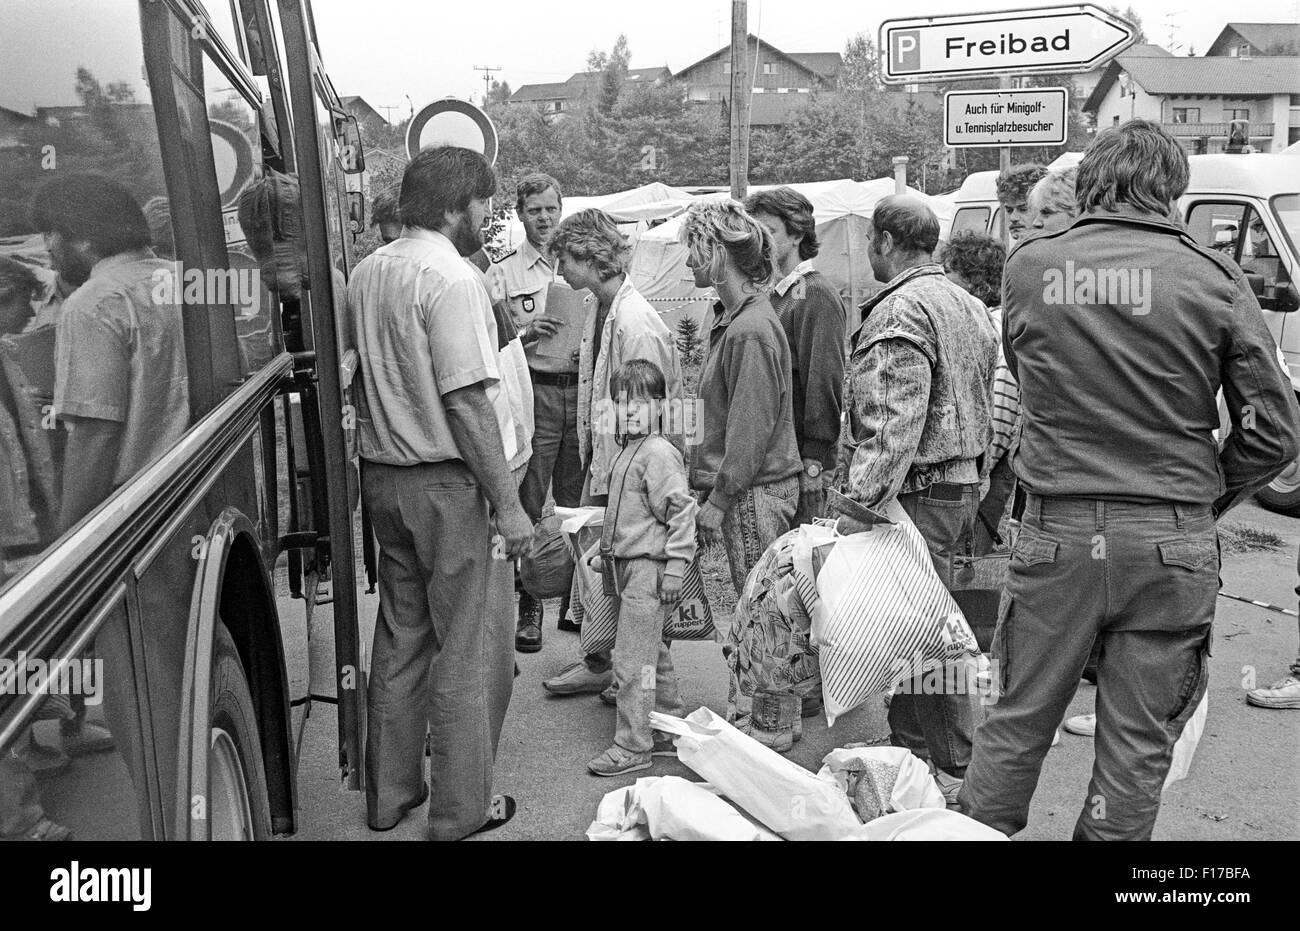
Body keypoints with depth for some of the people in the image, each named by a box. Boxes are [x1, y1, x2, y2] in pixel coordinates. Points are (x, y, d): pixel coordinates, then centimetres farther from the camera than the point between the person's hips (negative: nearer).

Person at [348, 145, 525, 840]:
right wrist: (507, 502, -17)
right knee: (469, 651, 4)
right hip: (447, 481, -8)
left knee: (400, 637, 18)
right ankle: (460, 810, 15)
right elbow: (466, 400, -20)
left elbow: (368, 379, 13)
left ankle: (389, 794, 29)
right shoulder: (451, 278, -16)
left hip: (382, 475, 8)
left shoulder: (367, 272, 9)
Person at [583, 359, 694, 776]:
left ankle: (631, 747, 5)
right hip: (628, 567, 10)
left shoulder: (660, 453, -15)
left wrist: (675, 566, -19)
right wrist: (606, 549, 23)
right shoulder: (627, 451, 14)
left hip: (649, 567, -10)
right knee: (653, 655, 17)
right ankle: (669, 732, 29)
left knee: (632, 660, -5)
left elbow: (681, 511, -18)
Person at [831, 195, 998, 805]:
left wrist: (859, 504, -24)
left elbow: (893, 423, -25)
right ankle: (909, 747, 29)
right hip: (961, 481, 10)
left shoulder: (900, 311, -15)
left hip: (919, 493, -10)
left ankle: (954, 771, 9)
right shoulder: (969, 307, 17)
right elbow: (982, 411, 20)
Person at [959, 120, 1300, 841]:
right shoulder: (1213, 279, -4)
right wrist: (1203, 499, 11)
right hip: (1172, 544, 0)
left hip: (1056, 531, 1)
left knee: (1017, 723, 16)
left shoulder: (1029, 266, 0)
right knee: (1137, 748, 13)